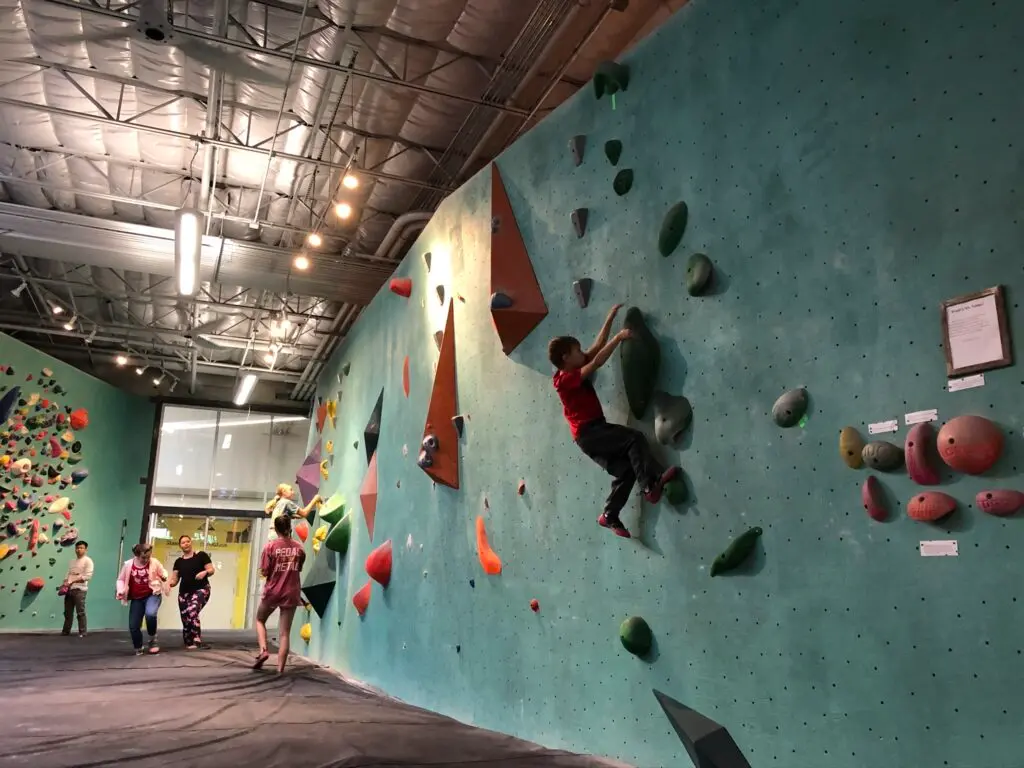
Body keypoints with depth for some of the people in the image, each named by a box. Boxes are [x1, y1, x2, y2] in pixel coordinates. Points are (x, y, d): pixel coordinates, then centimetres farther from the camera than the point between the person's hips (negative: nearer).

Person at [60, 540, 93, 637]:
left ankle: (82, 632, -3)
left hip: (79, 589, -7)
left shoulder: (88, 560, -4)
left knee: (80, 612, -7)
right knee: (68, 612, 11)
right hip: (69, 589, 7)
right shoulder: (72, 561, 20)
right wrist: (64, 584, -3)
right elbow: (68, 574, 17)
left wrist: (72, 581, -17)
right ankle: (66, 631, 21)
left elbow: (88, 576, -14)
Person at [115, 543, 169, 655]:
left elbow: (163, 572, 6)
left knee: (150, 614, -32)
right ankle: (138, 649, 26)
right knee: (133, 626, 1)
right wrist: (120, 591, -10)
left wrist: (165, 577, -17)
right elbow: (121, 580, 7)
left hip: (153, 594, -3)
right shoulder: (128, 565, -7)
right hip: (137, 598, 3)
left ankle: (153, 639, -5)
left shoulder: (154, 563, -9)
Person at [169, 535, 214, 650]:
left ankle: (196, 641, -19)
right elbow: (174, 579, 9)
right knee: (185, 620, 1)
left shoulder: (201, 555, -2)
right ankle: (188, 644, 16)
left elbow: (211, 570, -2)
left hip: (201, 590, -5)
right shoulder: (178, 562, 10)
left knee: (192, 612, -28)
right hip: (184, 593, 5)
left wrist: (205, 572, -23)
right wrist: (170, 584, -13)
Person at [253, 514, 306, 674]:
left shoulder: (270, 546, -10)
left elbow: (264, 572, -9)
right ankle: (280, 669, 4)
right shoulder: (299, 548, -1)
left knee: (260, 620, 24)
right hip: (291, 593, 2)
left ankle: (263, 650, 4)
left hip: (272, 591, -2)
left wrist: (274, 570, 8)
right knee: (284, 632, 6)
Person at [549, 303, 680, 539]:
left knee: (625, 469, 6)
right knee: (634, 438, -20)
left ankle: (609, 516, 12)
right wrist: (619, 337, -19)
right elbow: (597, 362, -23)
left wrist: (611, 318, 14)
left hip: (591, 433, 10)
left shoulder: (572, 374, 12)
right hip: (589, 432, -10)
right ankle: (651, 484, -25)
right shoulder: (568, 379, -13)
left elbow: (597, 346, 14)